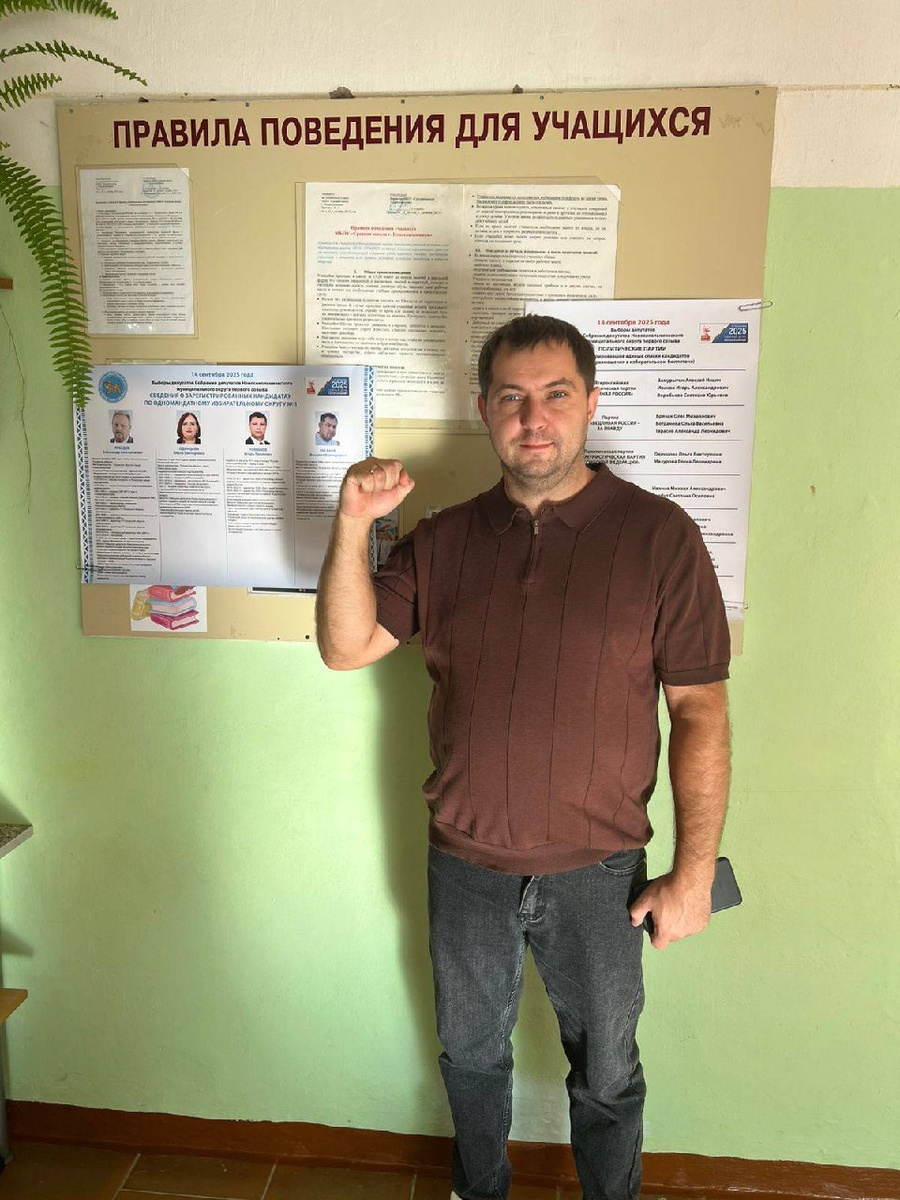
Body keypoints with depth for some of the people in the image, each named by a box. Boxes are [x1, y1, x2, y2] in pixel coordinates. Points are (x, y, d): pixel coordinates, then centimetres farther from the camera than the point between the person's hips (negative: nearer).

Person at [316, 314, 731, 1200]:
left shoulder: (658, 536, -11)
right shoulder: (443, 540, 0)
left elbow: (701, 710, -10)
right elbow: (346, 647, -4)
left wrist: (694, 870, -11)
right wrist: (352, 524, -18)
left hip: (596, 873, -3)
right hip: (464, 866, 3)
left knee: (606, 1074, 19)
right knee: (471, 1054, 25)